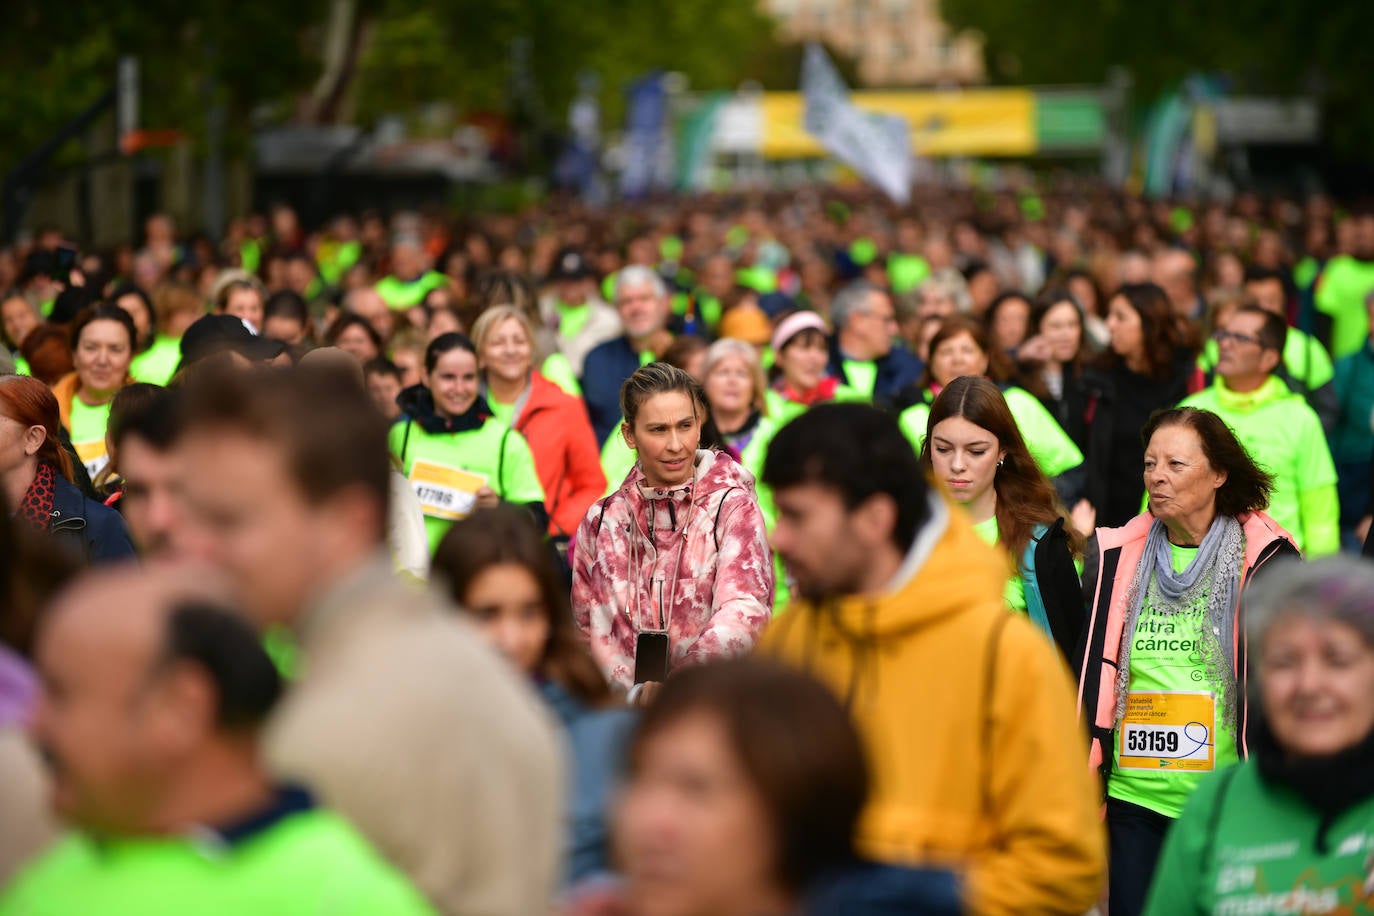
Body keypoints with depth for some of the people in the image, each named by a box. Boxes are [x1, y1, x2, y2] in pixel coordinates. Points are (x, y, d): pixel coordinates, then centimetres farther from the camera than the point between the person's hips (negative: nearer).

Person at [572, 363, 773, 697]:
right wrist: (636, 692, -4)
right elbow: (589, 629, 16)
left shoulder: (733, 508, 2)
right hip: (628, 713, 3)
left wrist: (682, 681, -30)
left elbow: (746, 610, -13)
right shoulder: (601, 522, 13)